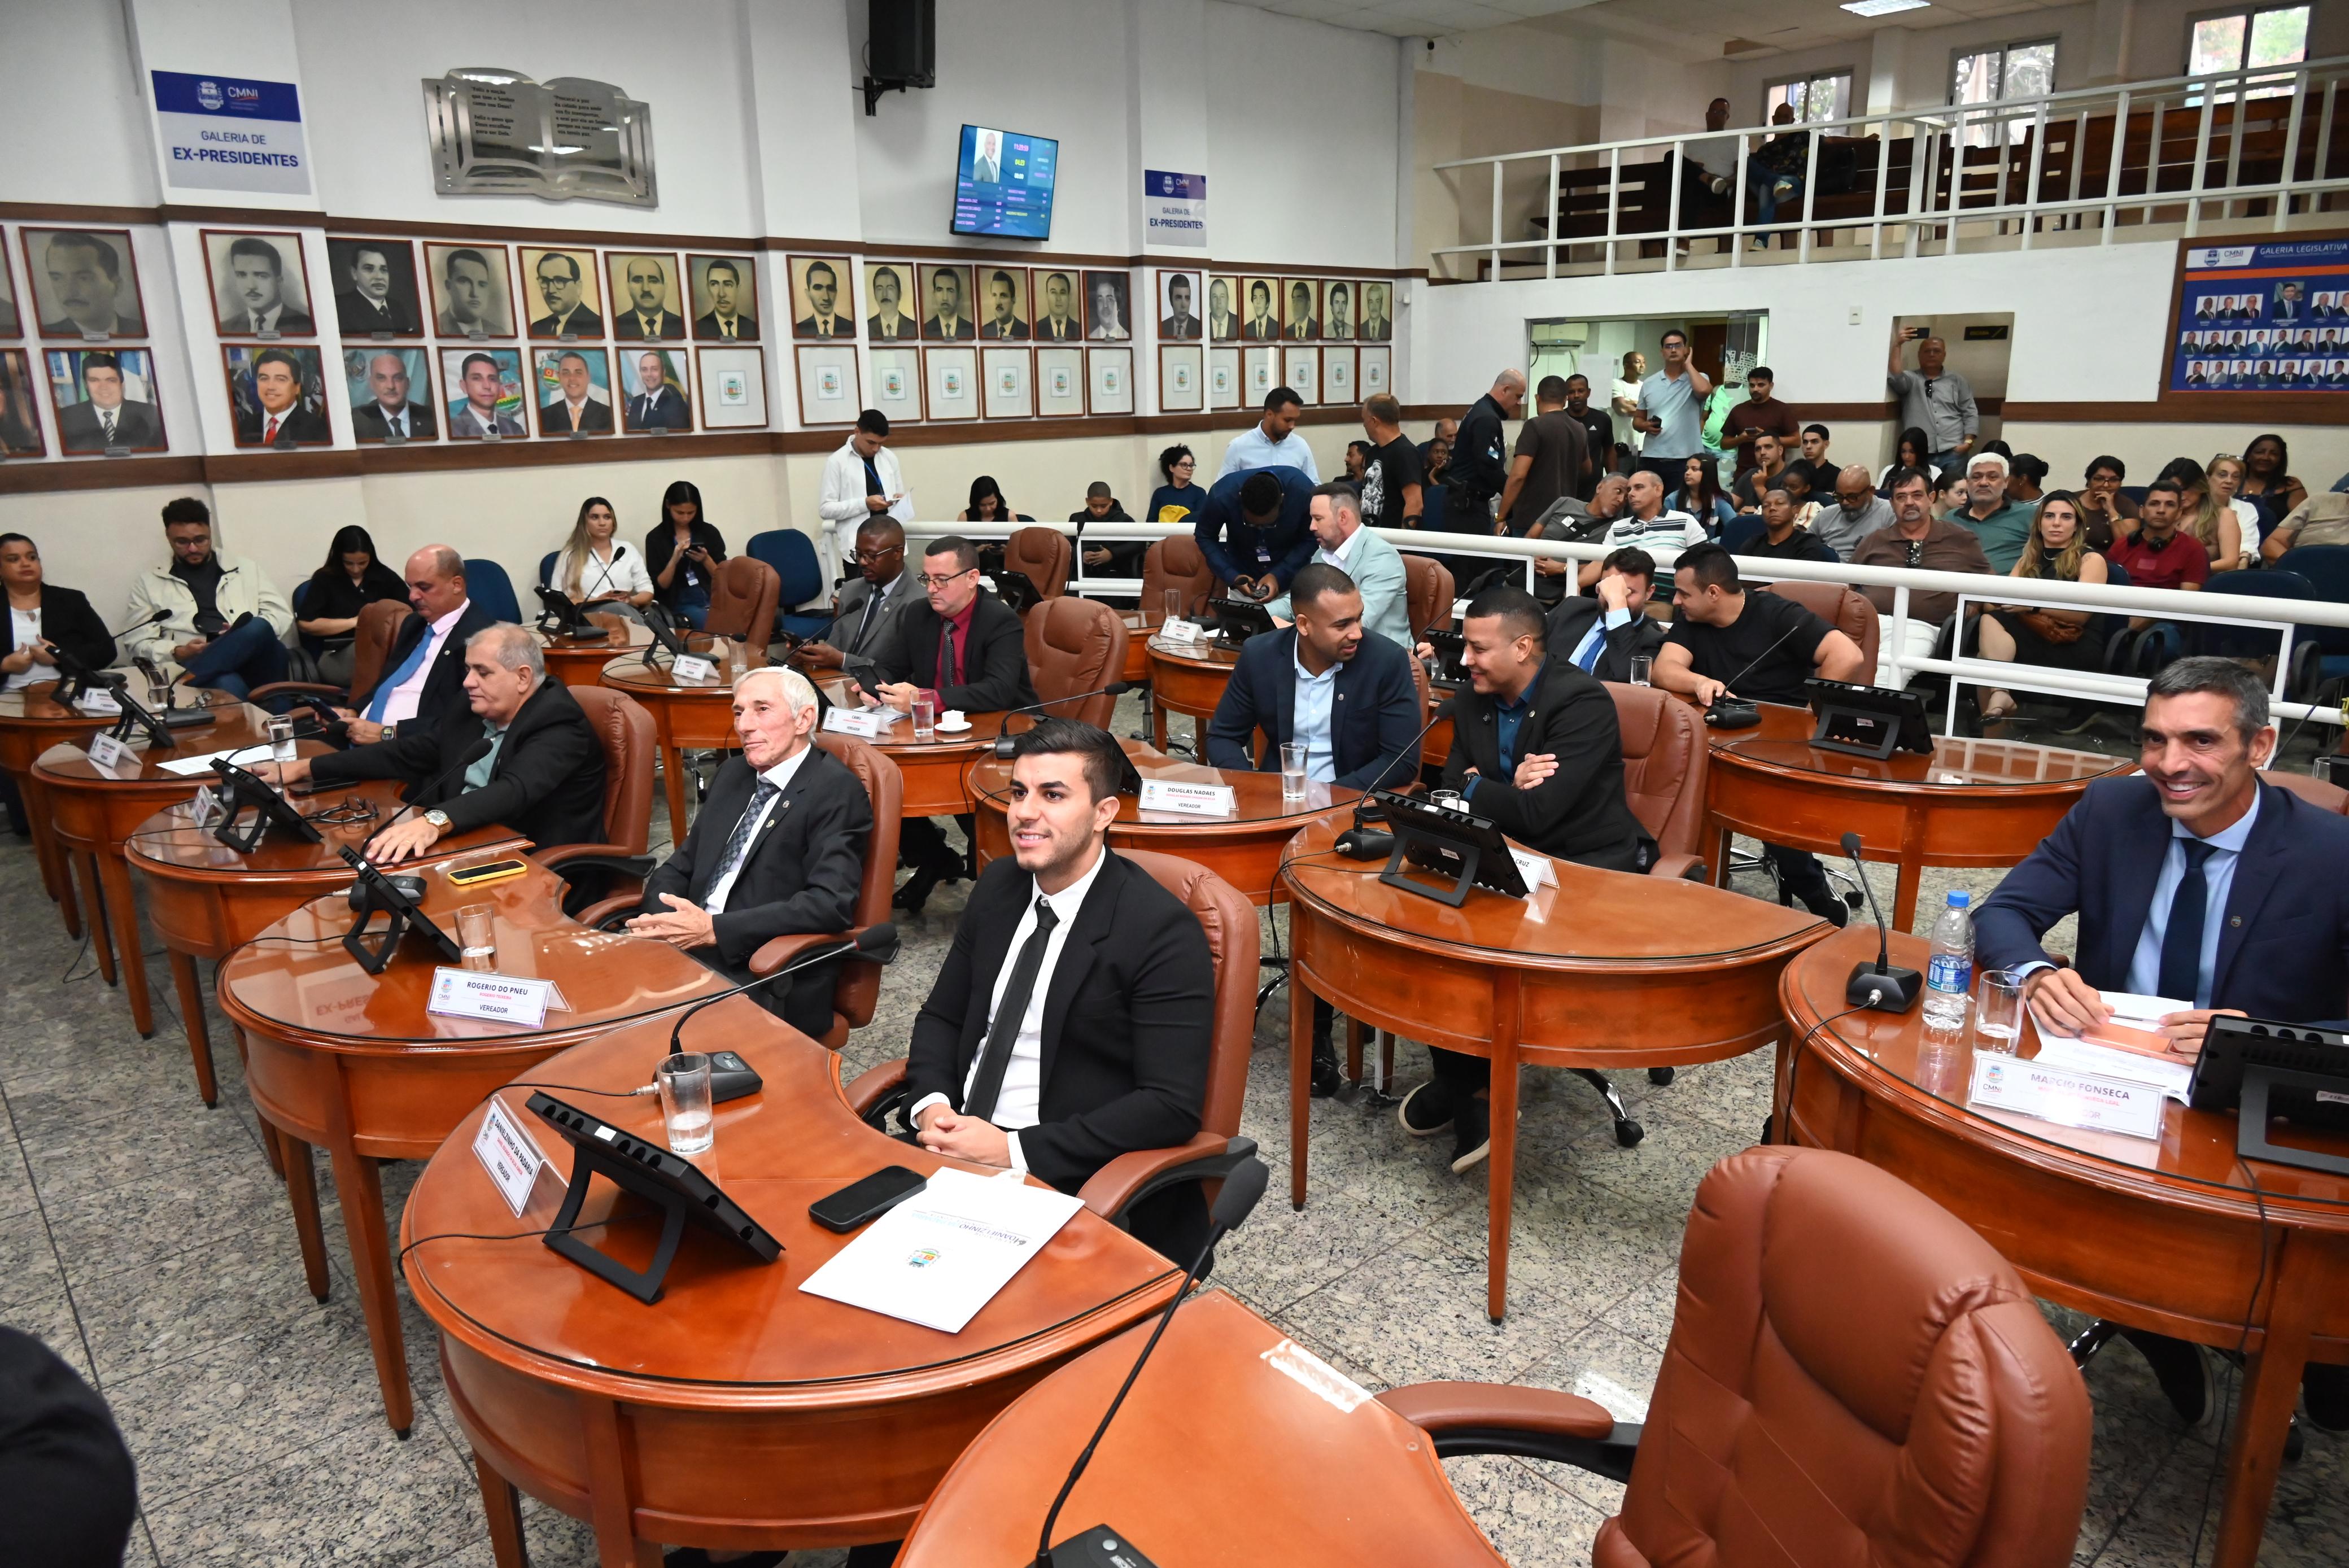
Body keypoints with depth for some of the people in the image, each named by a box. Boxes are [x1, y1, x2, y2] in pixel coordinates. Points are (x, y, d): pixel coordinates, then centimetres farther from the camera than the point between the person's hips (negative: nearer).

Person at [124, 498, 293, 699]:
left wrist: (246, 635, -4)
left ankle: (187, 682, -34)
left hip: (253, 659, 4)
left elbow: (282, 614, 16)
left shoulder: (246, 570, 22)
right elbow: (137, 642, 14)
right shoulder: (148, 582, 19)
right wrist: (178, 652, -7)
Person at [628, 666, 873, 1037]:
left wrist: (714, 930, -22)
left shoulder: (838, 791, -7)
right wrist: (658, 920, -6)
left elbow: (831, 902, -18)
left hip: (773, 988, -7)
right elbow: (680, 866, 18)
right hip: (689, 952, 7)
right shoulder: (732, 773, 16)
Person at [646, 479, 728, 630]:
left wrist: (706, 560, -10)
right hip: (683, 604, -2)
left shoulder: (709, 532, 7)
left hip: (714, 599, 2)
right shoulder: (656, 538, 5)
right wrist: (674, 561, -14)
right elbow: (658, 587, 1)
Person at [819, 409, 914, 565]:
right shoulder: (837, 461, -2)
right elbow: (825, 509, -6)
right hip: (857, 546, -3)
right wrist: (865, 504, -16)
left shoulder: (890, 458, 10)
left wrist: (900, 501, -2)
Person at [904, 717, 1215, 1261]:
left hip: (1071, 1178, -6)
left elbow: (1173, 1106, -19)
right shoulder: (998, 885, 6)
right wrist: (932, 1106, -7)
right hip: (959, 1139, 7)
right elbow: (941, 1016, 15)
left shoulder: (1163, 930, -15)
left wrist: (1015, 1148, -21)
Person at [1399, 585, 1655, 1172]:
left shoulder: (1583, 704, -17)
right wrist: (1508, 788, -18)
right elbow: (1452, 790, 2)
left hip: (1589, 866, -7)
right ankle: (1471, 1098, -12)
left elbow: (1535, 814, -24)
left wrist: (1474, 786, -8)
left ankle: (1459, 1086, -7)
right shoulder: (1471, 700, 6)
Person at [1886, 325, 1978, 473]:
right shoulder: (1911, 379, 12)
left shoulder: (1958, 381, 16)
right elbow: (1895, 376, -11)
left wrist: (1968, 442, -4)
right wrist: (1897, 345, -16)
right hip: (1919, 455, -1)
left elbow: (1970, 414, 11)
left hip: (1952, 453, 1)